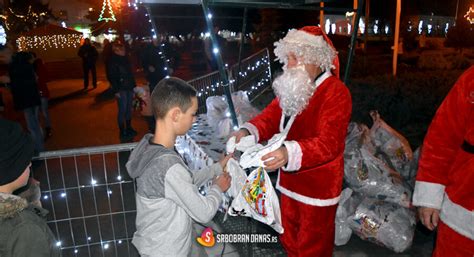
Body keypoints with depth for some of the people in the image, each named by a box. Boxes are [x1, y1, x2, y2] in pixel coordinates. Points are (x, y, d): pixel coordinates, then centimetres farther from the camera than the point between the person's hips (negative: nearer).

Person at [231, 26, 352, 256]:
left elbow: (329, 143, -31)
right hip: (290, 182, 7)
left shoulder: (336, 93, -21)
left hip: (317, 188, -7)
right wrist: (248, 131, -20)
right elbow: (270, 118, 2)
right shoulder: (291, 86, 5)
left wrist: (290, 153, -49)